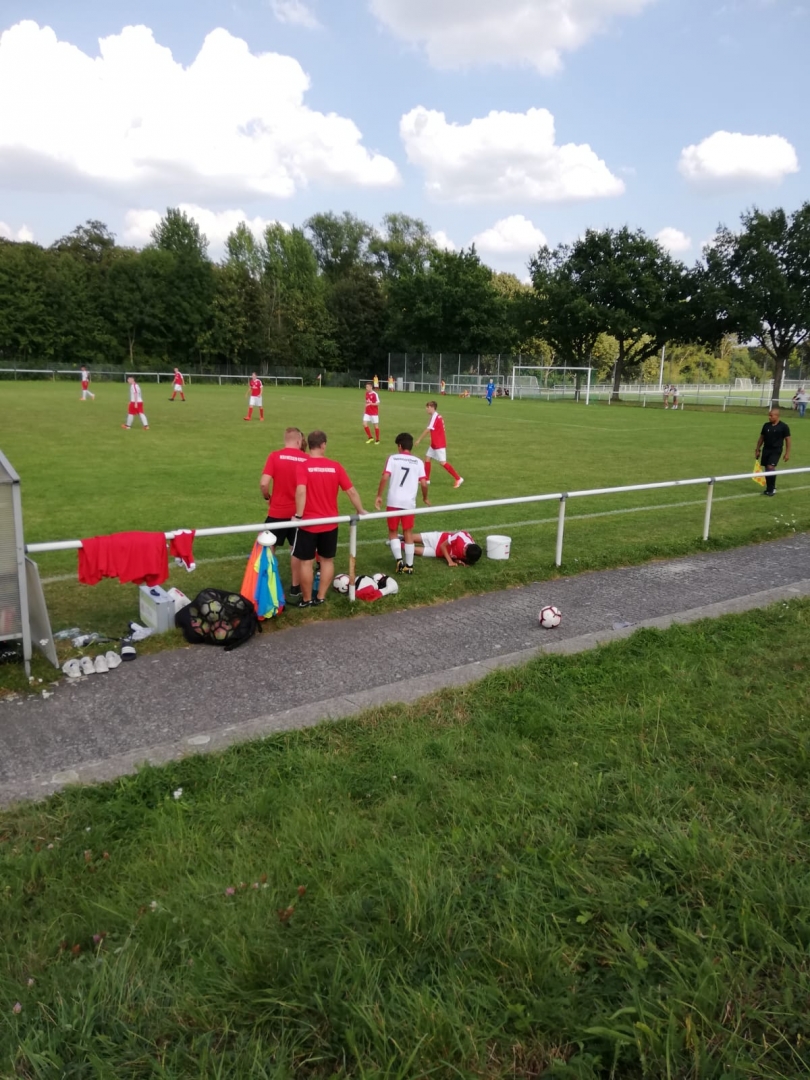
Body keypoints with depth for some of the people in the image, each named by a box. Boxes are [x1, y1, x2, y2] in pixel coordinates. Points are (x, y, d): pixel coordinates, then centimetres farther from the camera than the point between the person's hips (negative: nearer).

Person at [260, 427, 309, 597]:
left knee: (268, 548, 13)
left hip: (277, 512, -2)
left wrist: (267, 497, 4)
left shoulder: (275, 456, -9)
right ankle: (295, 586, 22)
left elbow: (264, 483, -16)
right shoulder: (307, 459, -4)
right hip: (298, 512, 2)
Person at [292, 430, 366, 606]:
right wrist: (361, 511, 10)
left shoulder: (303, 466, -12)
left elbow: (301, 491, -26)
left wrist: (298, 515, -20)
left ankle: (306, 599, 18)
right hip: (330, 523, 3)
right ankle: (321, 597, 23)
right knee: (327, 560, 16)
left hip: (308, 523, -3)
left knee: (305, 562, 9)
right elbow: (351, 491, -2)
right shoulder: (335, 466, -3)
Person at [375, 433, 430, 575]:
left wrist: (379, 496, -3)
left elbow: (385, 477, -11)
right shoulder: (418, 462, 5)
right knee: (408, 533, 13)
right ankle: (409, 565, 14)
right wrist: (425, 498, 16)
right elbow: (424, 483, -2)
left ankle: (399, 560, -3)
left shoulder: (393, 458, -1)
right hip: (409, 503, 2)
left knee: (393, 532, 13)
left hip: (393, 501, -2)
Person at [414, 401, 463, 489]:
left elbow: (428, 430, -19)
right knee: (428, 458, 11)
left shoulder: (434, 417, -18)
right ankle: (426, 479, 18)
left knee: (443, 462, -9)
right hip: (434, 444, 10)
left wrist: (419, 440, -14)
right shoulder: (437, 416, 11)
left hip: (439, 444, -10)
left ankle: (458, 479, -6)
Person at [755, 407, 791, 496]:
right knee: (766, 469, 6)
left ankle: (772, 488, -5)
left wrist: (787, 453, -8)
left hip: (776, 451, -5)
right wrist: (757, 450, 11)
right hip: (766, 449, 5)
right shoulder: (766, 425, 6)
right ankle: (769, 488, 19)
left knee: (771, 467, -17)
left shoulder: (783, 426, -6)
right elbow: (761, 438, 14)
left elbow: (787, 440, -4)